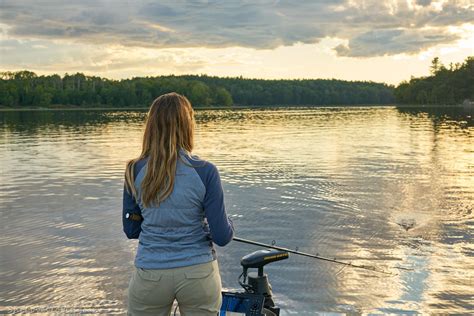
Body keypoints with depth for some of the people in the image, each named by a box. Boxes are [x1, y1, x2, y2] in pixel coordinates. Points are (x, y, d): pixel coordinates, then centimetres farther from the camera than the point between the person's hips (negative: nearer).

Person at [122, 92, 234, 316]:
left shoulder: (135, 171, -5)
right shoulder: (205, 171, -13)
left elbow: (131, 230, 5)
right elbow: (222, 236, -10)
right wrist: (227, 224, 12)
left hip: (150, 274, 1)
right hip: (198, 273, -1)